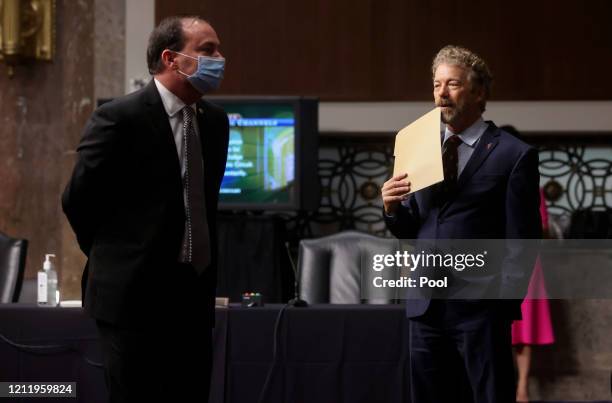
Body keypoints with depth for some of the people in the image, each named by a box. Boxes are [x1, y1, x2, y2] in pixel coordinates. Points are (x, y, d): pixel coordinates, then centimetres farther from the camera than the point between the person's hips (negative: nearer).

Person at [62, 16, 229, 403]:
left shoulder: (215, 120, 10)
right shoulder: (119, 119, -11)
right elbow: (79, 199, -4)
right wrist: (114, 257, 7)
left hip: (195, 295, 7)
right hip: (136, 295, -6)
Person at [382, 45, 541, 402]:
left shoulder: (514, 155, -3)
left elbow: (522, 242, -4)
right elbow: (410, 232, 15)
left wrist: (504, 300, -10)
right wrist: (393, 208, -5)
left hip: (480, 307, -5)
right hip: (426, 306, 5)